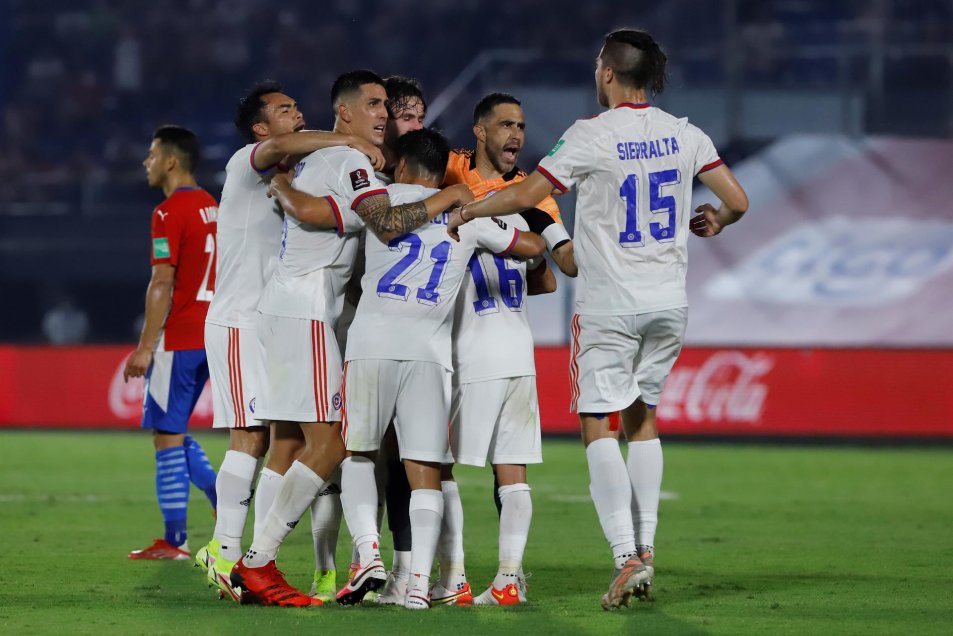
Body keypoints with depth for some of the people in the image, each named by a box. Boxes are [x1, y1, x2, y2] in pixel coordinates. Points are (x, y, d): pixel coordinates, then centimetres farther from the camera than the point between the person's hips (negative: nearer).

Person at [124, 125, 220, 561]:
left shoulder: (169, 213, -13)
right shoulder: (212, 207, 13)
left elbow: (162, 285, -17)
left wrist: (145, 348, -15)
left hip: (176, 341, -9)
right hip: (208, 339, 9)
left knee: (167, 435, -2)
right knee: (173, 431, 18)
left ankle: (174, 541, -1)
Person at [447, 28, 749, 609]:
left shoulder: (592, 136, -11)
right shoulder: (683, 135, 2)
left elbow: (526, 195, -11)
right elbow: (737, 200, 4)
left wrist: (467, 210, 6)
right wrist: (714, 222, 27)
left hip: (610, 305, -5)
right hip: (669, 300, 5)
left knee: (599, 424, -1)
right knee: (643, 417, 18)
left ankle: (625, 557, -13)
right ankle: (646, 549, 12)